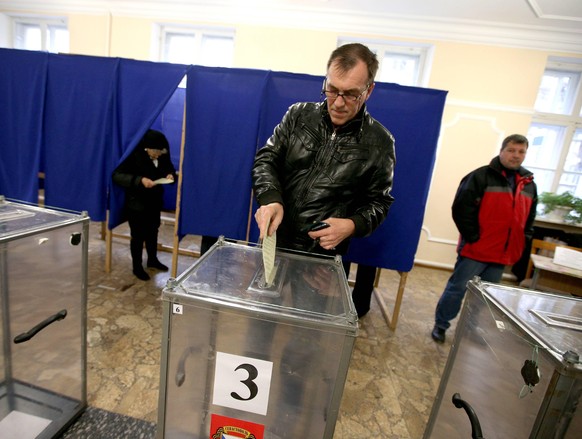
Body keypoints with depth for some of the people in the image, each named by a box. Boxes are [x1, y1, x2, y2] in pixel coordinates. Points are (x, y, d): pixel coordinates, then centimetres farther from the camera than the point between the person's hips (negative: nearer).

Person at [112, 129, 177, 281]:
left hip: (155, 202, 6)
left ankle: (152, 260, 41)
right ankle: (137, 267, 25)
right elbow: (117, 175, -23)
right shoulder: (134, 156, -20)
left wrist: (170, 176, -14)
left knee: (153, 232, 20)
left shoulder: (163, 156, -5)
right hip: (136, 204, -5)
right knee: (138, 236, 6)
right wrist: (140, 180, -36)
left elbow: (170, 169, 11)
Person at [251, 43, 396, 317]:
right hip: (274, 241, 3)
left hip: (323, 256, -2)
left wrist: (352, 225, -19)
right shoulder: (299, 115, 0)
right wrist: (270, 198, -20)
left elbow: (378, 201, 2)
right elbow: (266, 158, 0)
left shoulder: (379, 142, -5)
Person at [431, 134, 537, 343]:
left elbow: (530, 219, 21)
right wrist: (473, 237, -17)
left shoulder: (529, 185, 12)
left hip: (503, 254, 6)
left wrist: (522, 244, 10)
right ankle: (440, 325, 18)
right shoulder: (481, 176, -9)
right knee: (457, 288, 2)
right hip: (476, 249, -6)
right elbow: (461, 209, -16)